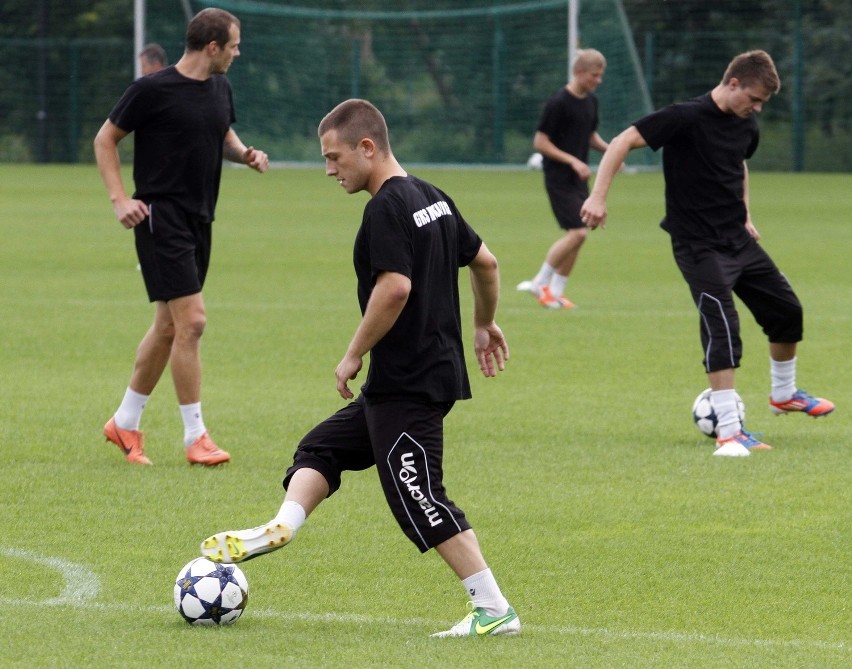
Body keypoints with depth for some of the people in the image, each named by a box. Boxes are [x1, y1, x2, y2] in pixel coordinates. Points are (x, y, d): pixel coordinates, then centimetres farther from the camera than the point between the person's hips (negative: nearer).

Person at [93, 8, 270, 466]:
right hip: (161, 217, -8)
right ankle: (195, 437, -8)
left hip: (198, 220, 8)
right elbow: (105, 140, -3)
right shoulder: (153, 90, -12)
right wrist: (119, 198, -13)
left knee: (168, 326, 13)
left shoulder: (219, 88, 9)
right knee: (191, 321, -13)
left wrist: (245, 153, 4)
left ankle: (125, 423, 26)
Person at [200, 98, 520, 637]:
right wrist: (484, 325, 34)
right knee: (322, 447, 19)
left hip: (407, 385, -10)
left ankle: (494, 610, -7)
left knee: (420, 499, -7)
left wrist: (354, 356, -18)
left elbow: (395, 287, -27)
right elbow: (486, 262, 20)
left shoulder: (386, 209, -16)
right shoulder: (432, 198, 13)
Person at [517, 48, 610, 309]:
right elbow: (540, 142, -14)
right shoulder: (558, 103, -15)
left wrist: (608, 150, 3)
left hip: (579, 179, 8)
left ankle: (556, 291, 14)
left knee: (577, 235, 5)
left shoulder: (591, 101, 9)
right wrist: (572, 161, -21)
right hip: (559, 177, -8)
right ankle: (540, 283, -1)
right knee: (577, 232, -14)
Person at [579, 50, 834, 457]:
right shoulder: (687, 118, -19)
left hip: (738, 240, 8)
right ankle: (729, 434, -17)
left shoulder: (746, 125, 5)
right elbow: (623, 142, -20)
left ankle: (783, 394, 40)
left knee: (787, 312, 15)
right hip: (699, 246, -8)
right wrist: (598, 197, -28)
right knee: (722, 328, -19)